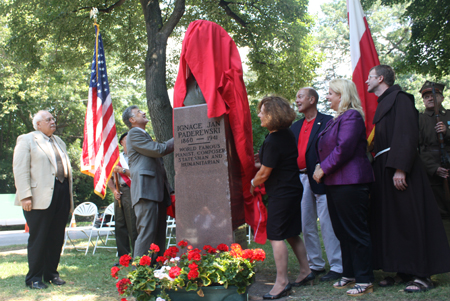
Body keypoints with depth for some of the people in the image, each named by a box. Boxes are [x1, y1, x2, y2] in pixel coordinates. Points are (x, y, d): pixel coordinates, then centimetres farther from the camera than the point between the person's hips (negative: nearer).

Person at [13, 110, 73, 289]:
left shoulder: (59, 142, 22)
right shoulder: (26, 140, 1)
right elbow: (20, 170, -7)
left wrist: (69, 194, 14)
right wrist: (25, 196, -16)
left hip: (62, 194, 6)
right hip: (40, 197, -6)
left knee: (57, 237, 8)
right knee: (38, 238, -1)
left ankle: (51, 273, 20)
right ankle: (34, 278, 9)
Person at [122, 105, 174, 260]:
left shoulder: (144, 135, 28)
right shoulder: (134, 134, -3)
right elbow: (158, 150, -11)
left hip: (157, 191, 10)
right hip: (145, 189, -10)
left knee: (159, 234, 8)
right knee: (146, 232, -14)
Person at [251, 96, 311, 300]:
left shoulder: (273, 142, -21)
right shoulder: (287, 134, 8)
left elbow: (264, 174, -16)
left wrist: (252, 184, 2)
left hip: (281, 194, -10)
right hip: (293, 189, 10)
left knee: (276, 237, -5)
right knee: (291, 234, 18)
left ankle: (282, 283, -1)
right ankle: (305, 271, 27)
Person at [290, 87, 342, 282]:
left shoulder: (327, 122, -3)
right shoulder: (295, 127, 18)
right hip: (301, 179, 7)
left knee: (327, 224, -5)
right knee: (306, 225, 10)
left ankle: (337, 267, 3)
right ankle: (315, 265, 21)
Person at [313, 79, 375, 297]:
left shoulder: (351, 117, -12)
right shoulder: (336, 119, 19)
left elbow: (343, 149, -21)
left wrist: (324, 169, -14)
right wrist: (321, 165, 7)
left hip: (350, 183, -10)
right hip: (335, 183, 10)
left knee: (356, 232, -6)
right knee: (342, 232, 14)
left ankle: (364, 280, 1)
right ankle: (349, 274, 24)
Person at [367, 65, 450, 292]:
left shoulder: (399, 99, -8)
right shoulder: (383, 104, 20)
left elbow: (407, 135, -18)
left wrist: (400, 168, -26)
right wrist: (378, 167, 15)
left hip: (399, 171, -9)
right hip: (384, 170, 10)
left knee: (409, 220, -7)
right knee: (391, 221, 9)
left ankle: (423, 274, -1)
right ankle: (404, 271, 16)